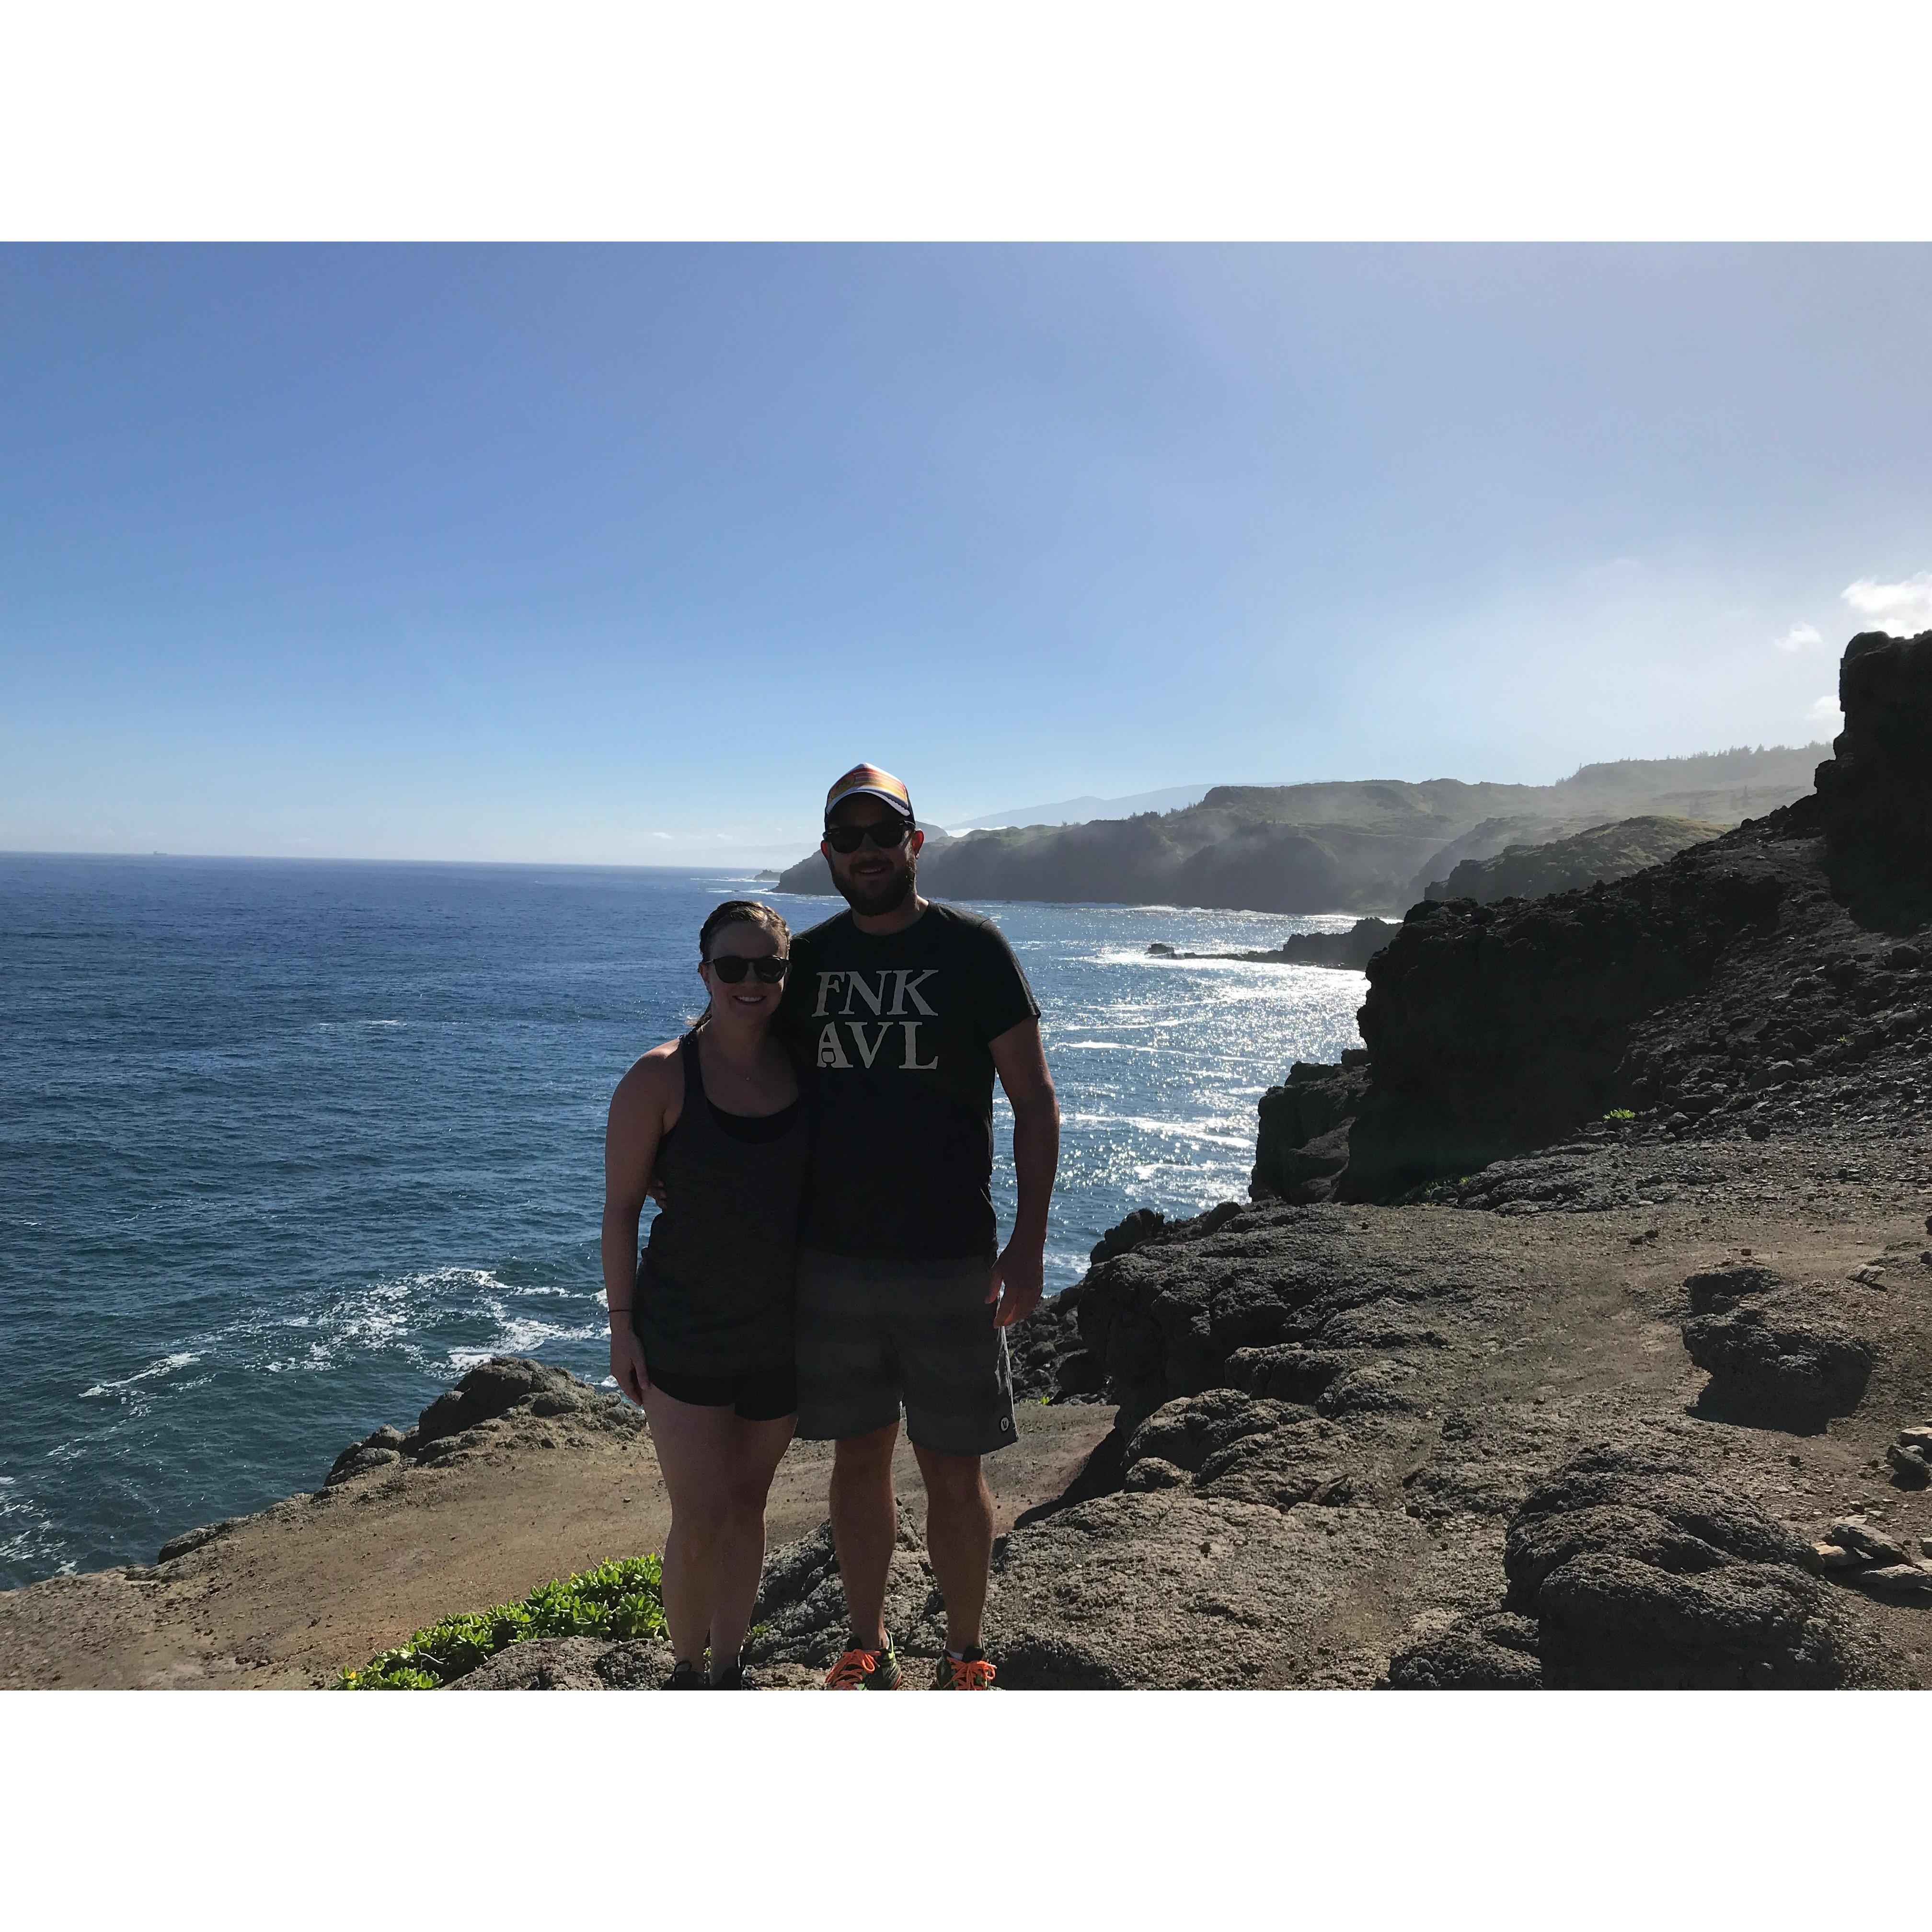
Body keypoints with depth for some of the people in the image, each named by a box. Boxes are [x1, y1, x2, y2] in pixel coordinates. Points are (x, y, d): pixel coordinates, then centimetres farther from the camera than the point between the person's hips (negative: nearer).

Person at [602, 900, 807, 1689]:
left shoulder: (807, 1068, -1)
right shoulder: (660, 1078, -13)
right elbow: (620, 1208, -8)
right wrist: (621, 1324, -8)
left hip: (781, 1333, 4)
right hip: (684, 1335, -4)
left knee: (747, 1508, 17)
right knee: (701, 1520, -1)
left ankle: (729, 1666, 36)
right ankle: (686, 1673, 25)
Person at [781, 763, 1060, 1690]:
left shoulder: (973, 948, -4)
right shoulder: (806, 959, 5)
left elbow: (1034, 1103, -3)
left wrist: (1029, 1240, -9)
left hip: (950, 1264, -3)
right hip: (830, 1257, 3)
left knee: (953, 1470, 6)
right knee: (859, 1455, 15)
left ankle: (965, 1659, 27)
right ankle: (868, 1648, 33)